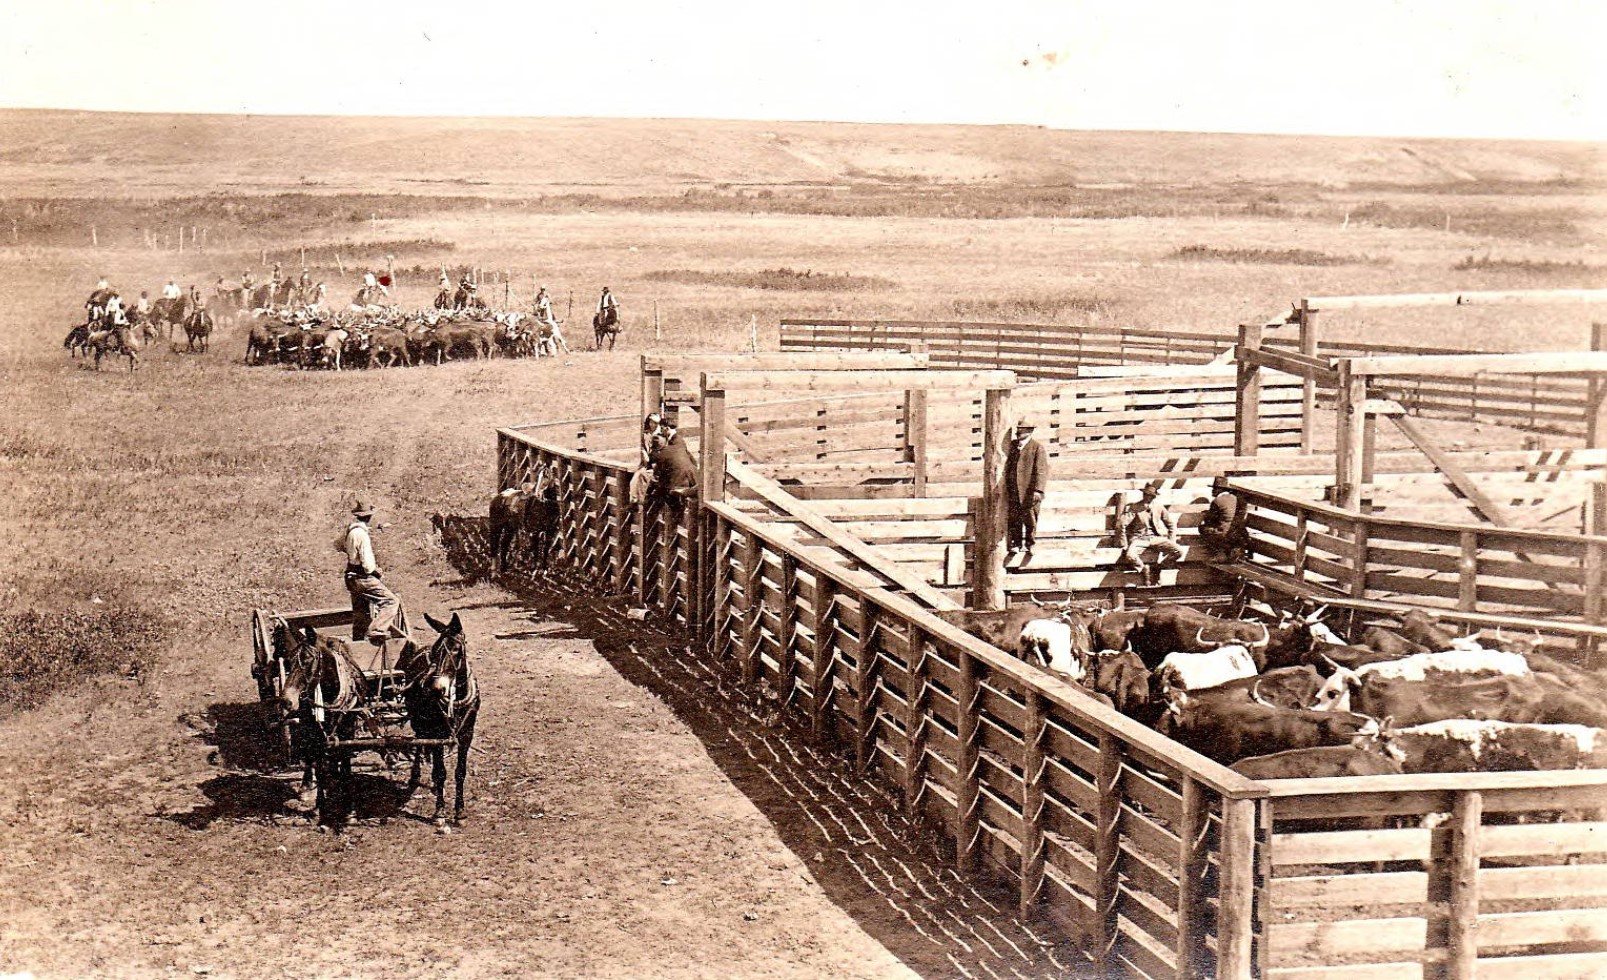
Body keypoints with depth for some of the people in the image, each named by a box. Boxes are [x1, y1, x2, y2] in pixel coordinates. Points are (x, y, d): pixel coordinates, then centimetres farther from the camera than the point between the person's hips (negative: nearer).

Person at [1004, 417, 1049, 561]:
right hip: (1012, 490, 5)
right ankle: (1015, 544, 11)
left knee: (1029, 518, 2)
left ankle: (1029, 544, 12)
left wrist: (1038, 490, -17)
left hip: (1029, 491, -5)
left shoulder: (1037, 447, -4)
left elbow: (1042, 470, -9)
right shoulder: (1013, 445, 14)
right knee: (1013, 519, 3)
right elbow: (1008, 466, 21)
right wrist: (1006, 487, 15)